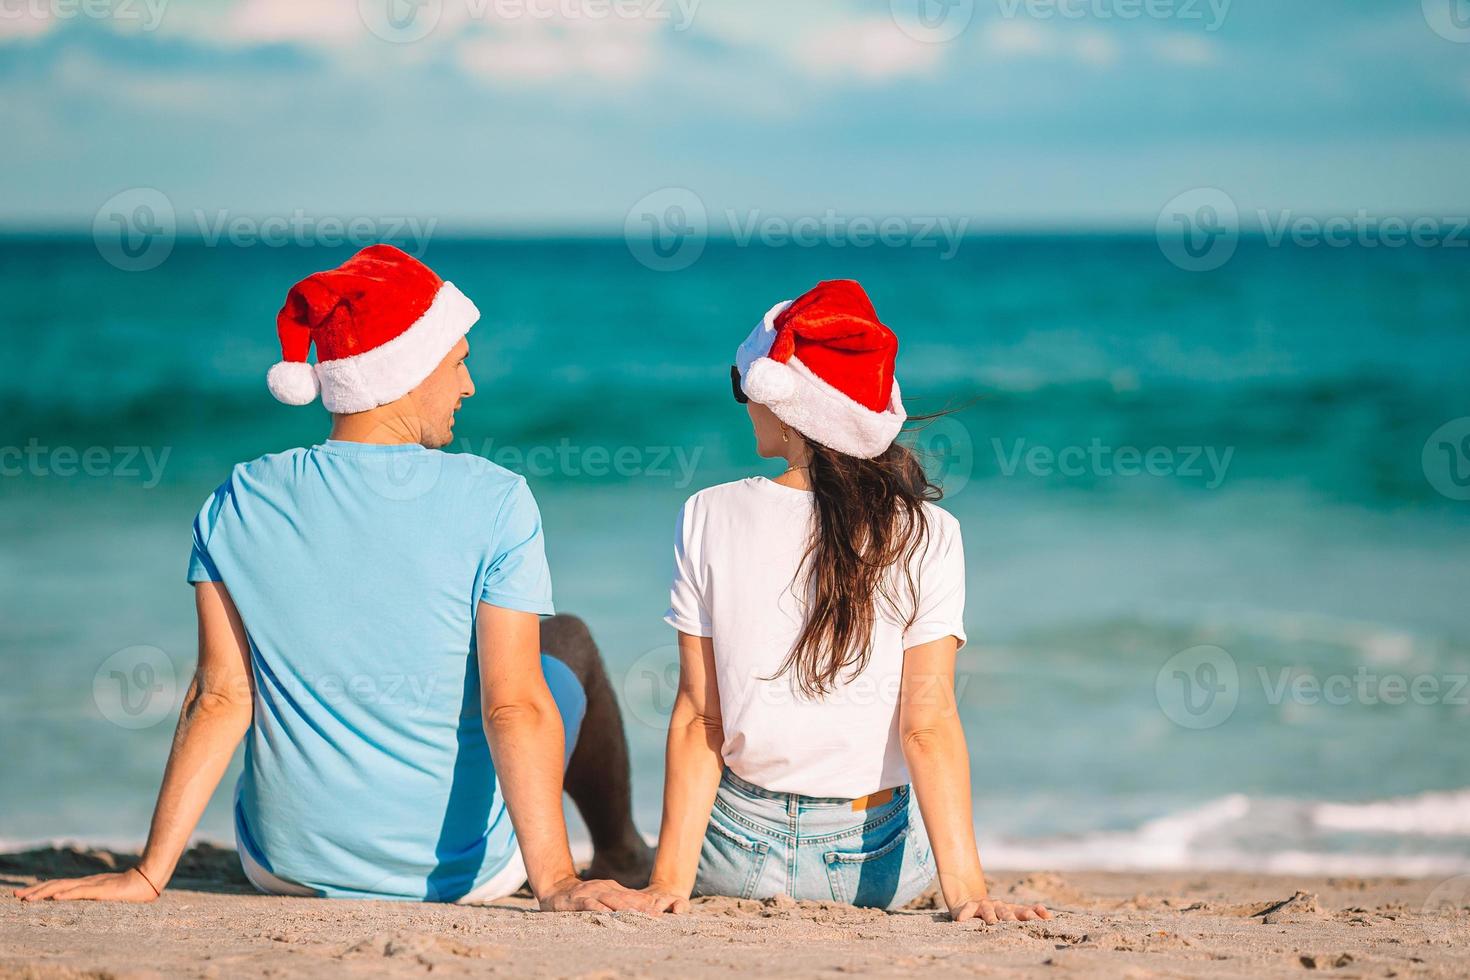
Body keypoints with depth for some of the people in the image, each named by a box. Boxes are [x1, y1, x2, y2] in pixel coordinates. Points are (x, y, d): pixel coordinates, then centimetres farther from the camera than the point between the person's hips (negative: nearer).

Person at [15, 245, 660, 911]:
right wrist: (554, 881, -23)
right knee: (568, 642, 25)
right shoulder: (495, 503, -17)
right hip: (464, 868, -3)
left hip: (283, 866, 3)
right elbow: (514, 705, -23)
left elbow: (221, 697, -10)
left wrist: (150, 873, -7)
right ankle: (619, 857, 50)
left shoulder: (238, 505, -8)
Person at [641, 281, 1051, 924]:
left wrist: (670, 879, -10)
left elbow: (698, 719, -12)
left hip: (736, 857, -1)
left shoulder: (708, 519, -11)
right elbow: (928, 724, -17)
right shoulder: (927, 535, -11)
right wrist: (965, 886, -18)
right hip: (879, 869, 1)